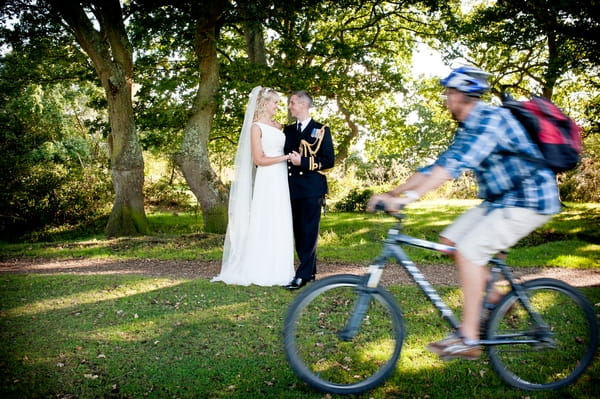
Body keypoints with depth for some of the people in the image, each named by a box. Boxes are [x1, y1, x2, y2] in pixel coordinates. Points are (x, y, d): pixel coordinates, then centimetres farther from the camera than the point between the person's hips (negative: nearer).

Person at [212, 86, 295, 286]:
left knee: (280, 226, 7)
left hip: (281, 180, 7)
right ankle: (260, 272, 4)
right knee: (264, 225, -4)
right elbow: (259, 160, -11)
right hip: (267, 180, -7)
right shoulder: (256, 127, -5)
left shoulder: (277, 126, 16)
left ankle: (276, 270, 14)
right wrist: (286, 157, -11)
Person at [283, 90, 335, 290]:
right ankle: (310, 271, 19)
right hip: (292, 189, 6)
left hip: (312, 189, -6)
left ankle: (303, 276, -7)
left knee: (308, 233, -7)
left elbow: (329, 161, -5)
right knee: (298, 233, 8)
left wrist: (303, 162, -15)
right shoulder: (288, 130, 17)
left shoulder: (321, 130, 1)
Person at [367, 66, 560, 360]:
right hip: (500, 200, 9)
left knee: (469, 251, -17)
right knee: (451, 239, 2)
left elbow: (456, 163, -34)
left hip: (529, 201, -9)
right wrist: (392, 193, 1)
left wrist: (409, 197, -42)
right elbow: (437, 166, 9)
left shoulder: (491, 119, -21)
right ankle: (493, 297, 14)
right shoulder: (467, 128, 10)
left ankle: (468, 339, -10)